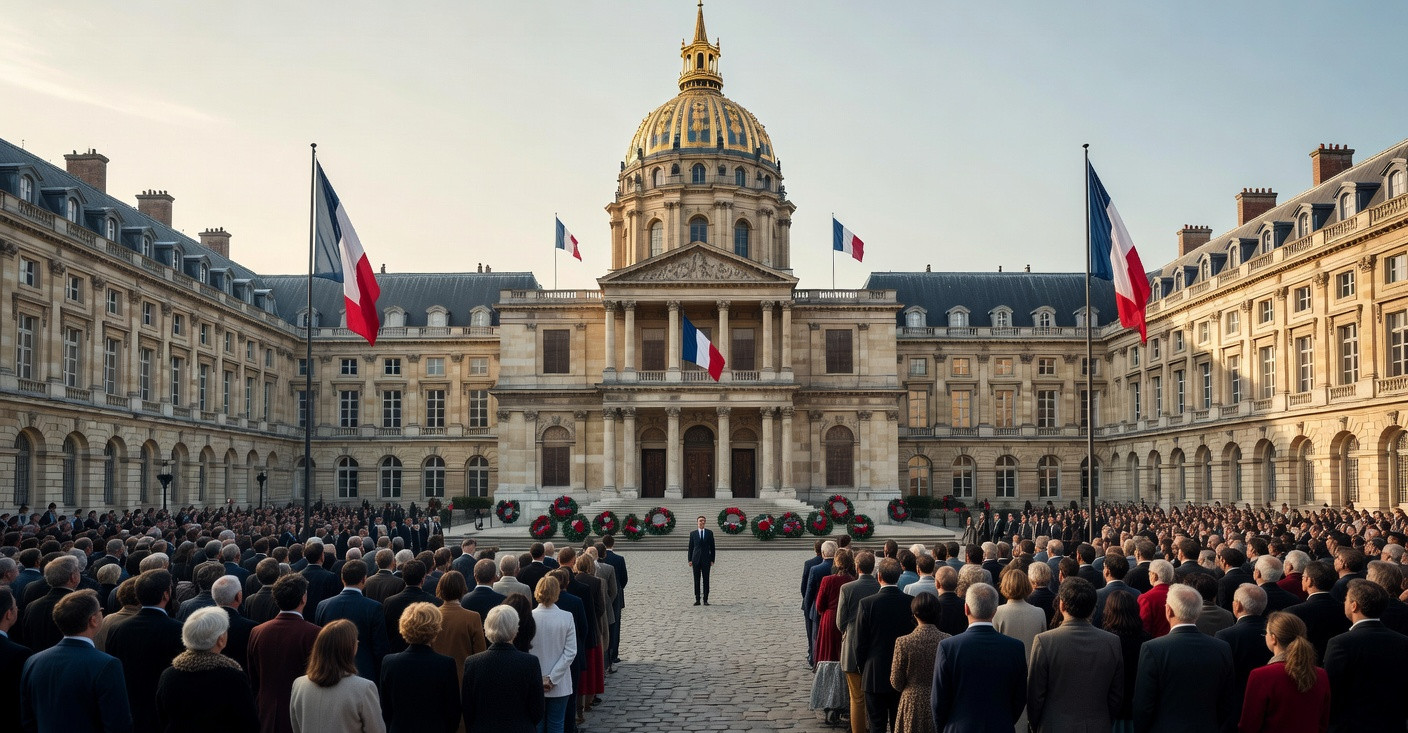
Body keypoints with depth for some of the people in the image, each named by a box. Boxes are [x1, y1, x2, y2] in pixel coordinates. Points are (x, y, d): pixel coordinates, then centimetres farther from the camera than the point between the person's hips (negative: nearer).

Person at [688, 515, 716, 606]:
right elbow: (690, 547, 7)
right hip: (696, 560, 0)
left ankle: (705, 600, 2)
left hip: (706, 560, 0)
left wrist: (712, 560, -1)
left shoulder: (709, 533, 6)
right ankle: (697, 599, 6)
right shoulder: (693, 534, 6)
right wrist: (690, 560, 0)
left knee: (706, 580, -1)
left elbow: (712, 547, 5)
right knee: (696, 580, 2)